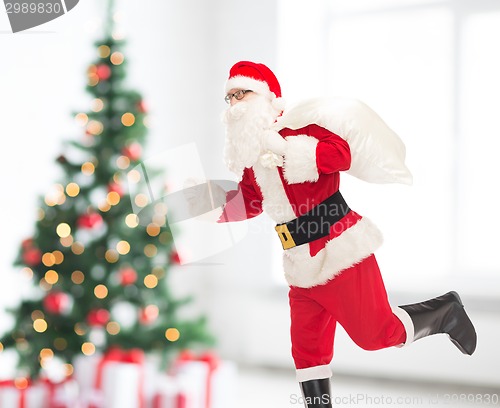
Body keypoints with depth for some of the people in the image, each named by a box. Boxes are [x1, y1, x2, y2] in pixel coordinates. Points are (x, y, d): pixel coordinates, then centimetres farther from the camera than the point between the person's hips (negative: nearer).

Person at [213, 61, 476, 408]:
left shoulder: (297, 128, -14)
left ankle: (444, 312, 20)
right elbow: (249, 203, 23)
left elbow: (341, 154, -30)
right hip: (302, 265, 8)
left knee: (375, 333, -4)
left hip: (340, 249, -8)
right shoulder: (250, 154, 11)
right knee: (307, 345, 9)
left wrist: (285, 149, -34)